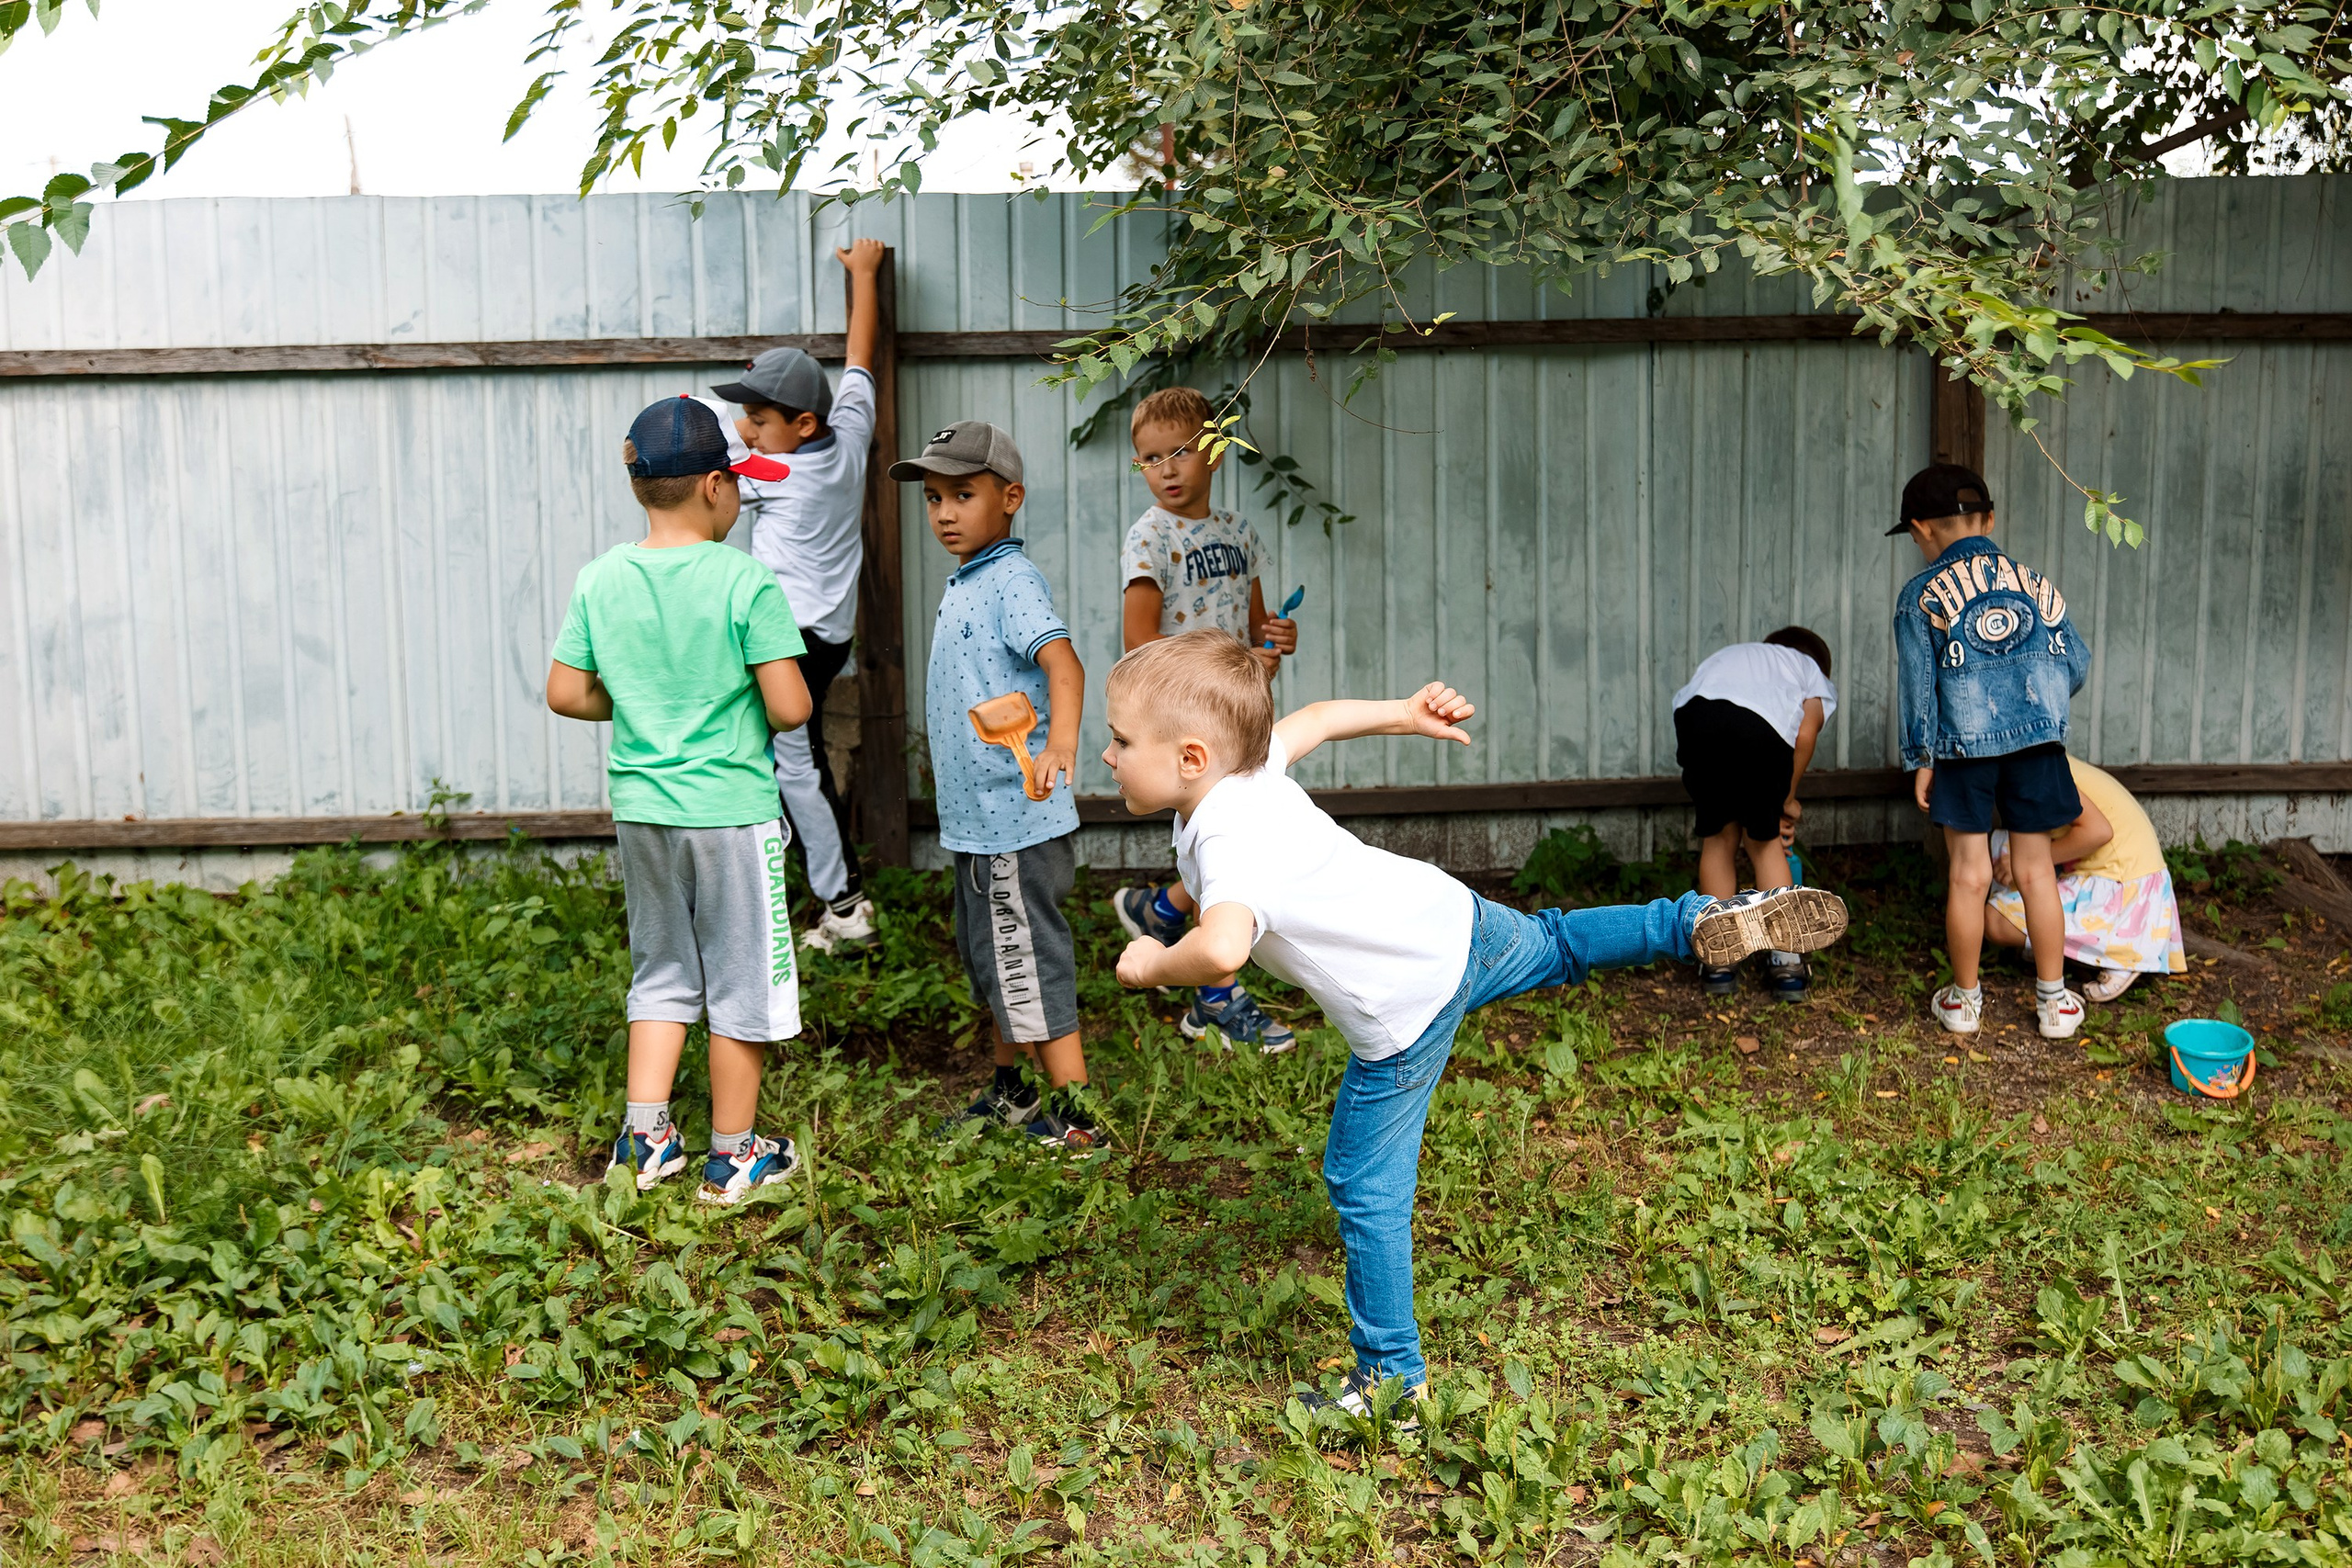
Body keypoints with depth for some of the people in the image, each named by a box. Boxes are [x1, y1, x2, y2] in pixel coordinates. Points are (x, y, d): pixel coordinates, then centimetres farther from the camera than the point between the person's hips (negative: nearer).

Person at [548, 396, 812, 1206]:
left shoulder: (600, 579, 0)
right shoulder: (745, 582, -15)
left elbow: (565, 694, 3)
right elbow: (790, 709, -17)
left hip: (640, 807, 5)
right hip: (730, 809, -5)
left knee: (661, 973, 20)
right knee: (740, 980, 9)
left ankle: (647, 1135, 18)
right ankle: (733, 1154, 19)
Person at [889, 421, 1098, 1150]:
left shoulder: (1013, 580, -16)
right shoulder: (962, 586, 13)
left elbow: (1063, 661, -33)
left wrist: (1062, 741, -49)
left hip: (1016, 818, -10)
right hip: (975, 816, 10)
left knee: (1029, 964, -4)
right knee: (990, 960, 21)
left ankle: (1074, 1118, 5)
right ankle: (1011, 1094, 37)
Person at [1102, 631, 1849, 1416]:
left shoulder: (1227, 848, -29)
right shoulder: (1251, 759, -3)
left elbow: (1224, 947, -50)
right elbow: (1315, 717, 18)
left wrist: (1154, 966, -29)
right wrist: (1405, 714, 31)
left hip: (1403, 1008, -8)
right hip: (1448, 915, 8)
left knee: (1364, 1187, 6)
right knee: (1554, 944, 38)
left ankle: (1391, 1374, 17)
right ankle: (1701, 921, 39)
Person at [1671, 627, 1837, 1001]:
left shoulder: (1730, 656, 45)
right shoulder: (1816, 678, 34)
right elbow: (1805, 735, 11)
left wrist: (1767, 818, 40)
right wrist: (1787, 801, 23)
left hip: (1694, 715, 2)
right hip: (1763, 729, -2)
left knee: (1718, 837, 21)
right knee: (1765, 842, 18)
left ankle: (1718, 963, 23)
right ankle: (1786, 965, 18)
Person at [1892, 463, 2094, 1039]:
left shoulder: (1921, 596, 1)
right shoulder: (2036, 582, 10)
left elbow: (1917, 685, -2)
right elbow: (2077, 662, 11)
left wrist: (1920, 758, 3)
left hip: (1964, 744, -2)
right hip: (2038, 738, 2)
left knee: (1969, 874, 5)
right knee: (2035, 870, 10)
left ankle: (1964, 998, 16)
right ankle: (2054, 999, 16)